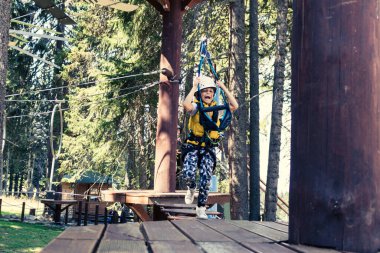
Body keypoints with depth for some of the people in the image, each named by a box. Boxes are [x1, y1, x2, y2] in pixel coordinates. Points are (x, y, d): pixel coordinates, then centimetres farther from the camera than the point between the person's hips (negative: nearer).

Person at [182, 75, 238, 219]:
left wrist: (223, 88, -5)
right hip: (193, 147, -2)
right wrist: (194, 87, -20)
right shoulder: (196, 107, -5)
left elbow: (234, 106, -9)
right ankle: (191, 188, 17)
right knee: (188, 174, -20)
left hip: (208, 149, 2)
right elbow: (186, 105, -29)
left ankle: (201, 209, 14)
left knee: (205, 180, -1)